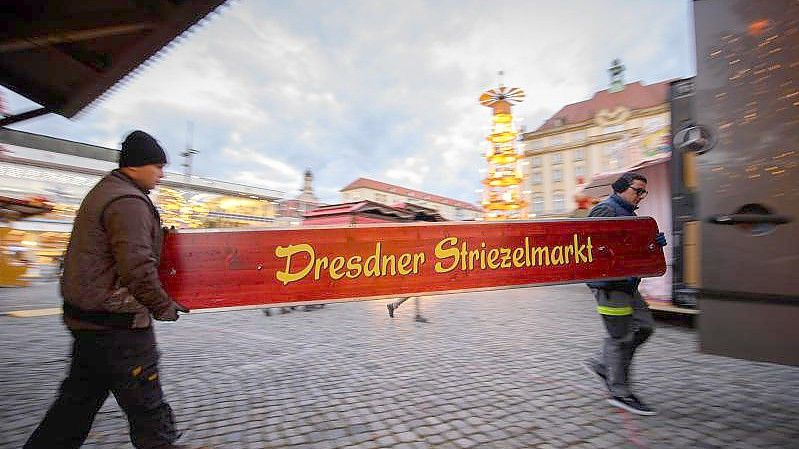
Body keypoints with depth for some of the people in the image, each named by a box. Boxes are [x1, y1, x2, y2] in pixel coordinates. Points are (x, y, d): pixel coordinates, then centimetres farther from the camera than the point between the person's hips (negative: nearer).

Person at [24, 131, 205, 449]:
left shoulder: (104, 192, 15)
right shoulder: (128, 202, -19)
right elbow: (137, 267, -26)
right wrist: (162, 306, -14)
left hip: (88, 317, 10)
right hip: (117, 322, -10)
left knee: (80, 397, 22)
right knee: (146, 402, 4)